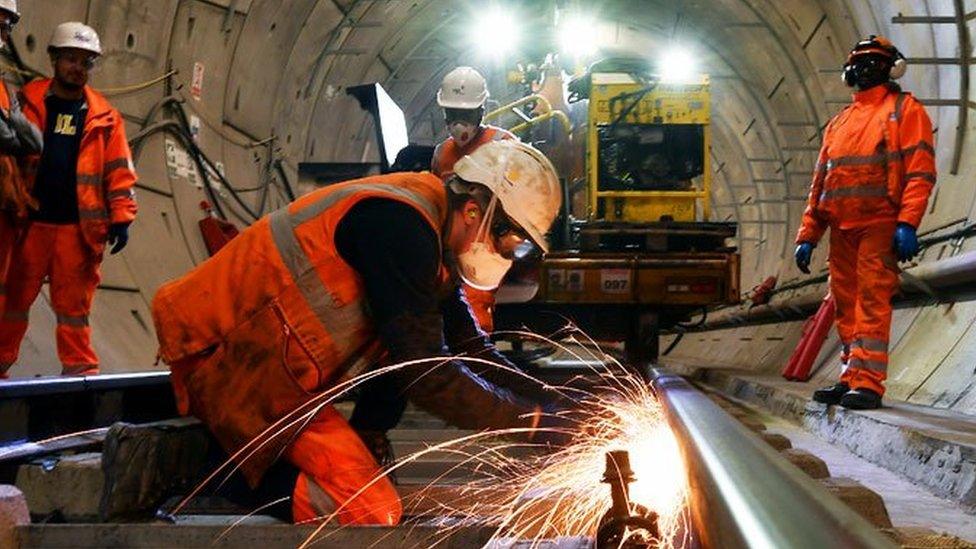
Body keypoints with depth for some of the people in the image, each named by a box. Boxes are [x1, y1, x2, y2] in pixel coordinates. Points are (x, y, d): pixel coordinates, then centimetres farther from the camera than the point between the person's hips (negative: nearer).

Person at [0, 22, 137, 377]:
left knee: (74, 304, 7)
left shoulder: (103, 117, 8)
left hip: (79, 225, 1)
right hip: (29, 221, 0)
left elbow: (119, 171, 7)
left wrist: (121, 217, -1)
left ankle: (80, 368, 13)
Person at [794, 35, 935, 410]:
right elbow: (820, 183, 22)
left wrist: (908, 224, -19)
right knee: (846, 302, 6)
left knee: (872, 298, -13)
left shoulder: (904, 109, 5)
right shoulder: (839, 123, 24)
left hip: (880, 225, -6)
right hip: (841, 228, 7)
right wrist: (807, 235, 14)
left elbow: (920, 171, -7)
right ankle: (851, 379, 12)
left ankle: (868, 383, -16)